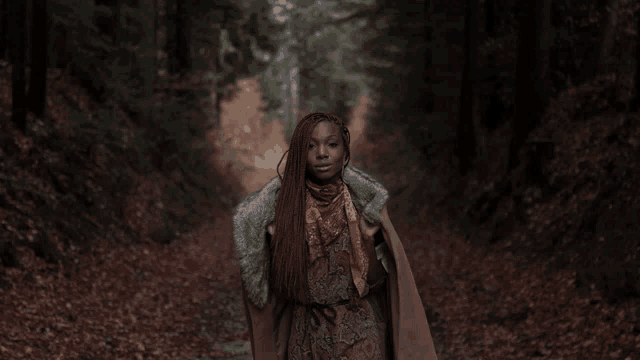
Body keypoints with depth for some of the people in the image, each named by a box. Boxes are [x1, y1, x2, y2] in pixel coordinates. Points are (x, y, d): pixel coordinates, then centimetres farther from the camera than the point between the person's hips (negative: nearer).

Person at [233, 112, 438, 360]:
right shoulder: (284, 204, -4)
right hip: (305, 336, 1)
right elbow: (280, 282, 1)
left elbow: (374, 280, -5)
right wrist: (274, 241, -8)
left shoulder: (364, 202, -6)